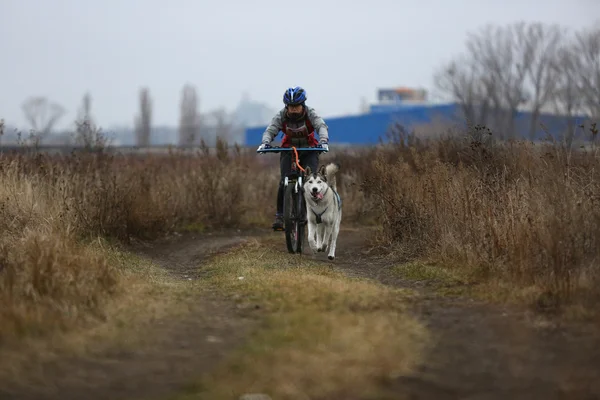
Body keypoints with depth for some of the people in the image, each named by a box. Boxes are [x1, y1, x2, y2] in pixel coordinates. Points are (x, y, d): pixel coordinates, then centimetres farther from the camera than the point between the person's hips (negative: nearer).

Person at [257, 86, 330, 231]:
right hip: (289, 150, 0)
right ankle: (279, 215, -10)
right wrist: (265, 143, -46)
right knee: (285, 182, -18)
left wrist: (323, 141, -53)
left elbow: (322, 126, -32)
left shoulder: (311, 114, -19)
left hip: (309, 150, 0)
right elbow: (270, 130, -24)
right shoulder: (281, 115, -16)